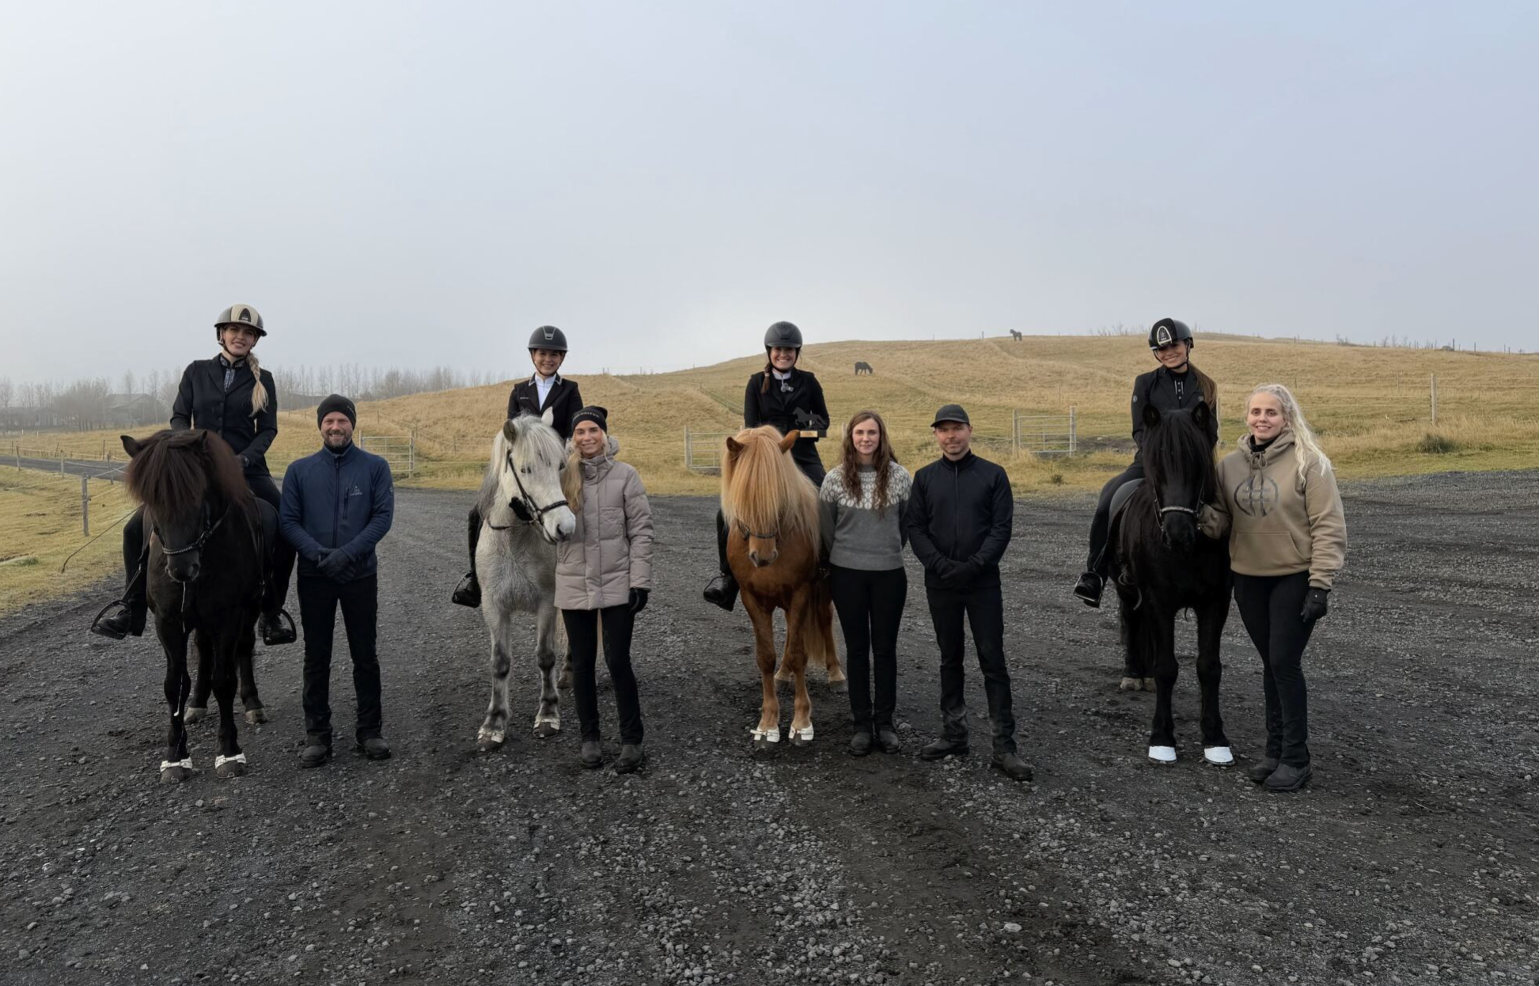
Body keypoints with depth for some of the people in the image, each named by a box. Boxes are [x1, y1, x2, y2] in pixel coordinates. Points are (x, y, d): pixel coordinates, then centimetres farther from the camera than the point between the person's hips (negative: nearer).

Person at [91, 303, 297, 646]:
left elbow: (268, 429, 0)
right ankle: (132, 605, 6)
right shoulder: (196, 371, 7)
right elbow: (179, 417, 4)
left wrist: (243, 459, -16)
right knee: (137, 528, -9)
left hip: (247, 471, -1)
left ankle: (272, 610, 0)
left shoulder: (262, 380, 4)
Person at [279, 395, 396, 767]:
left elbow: (383, 516, -8)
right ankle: (317, 735, 16)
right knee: (316, 658, 7)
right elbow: (289, 521, -1)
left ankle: (370, 731, 15)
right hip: (314, 576, 1)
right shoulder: (300, 470, 5)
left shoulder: (375, 467, 0)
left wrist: (348, 553, -19)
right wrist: (320, 554, -17)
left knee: (365, 655, 5)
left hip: (361, 573, -1)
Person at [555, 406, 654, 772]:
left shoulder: (624, 474, -3)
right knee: (582, 664, 12)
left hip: (617, 584, -3)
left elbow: (641, 530, -4)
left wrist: (640, 581, -9)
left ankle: (631, 741, 12)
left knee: (618, 662, -2)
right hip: (574, 585, 3)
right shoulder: (563, 476, 3)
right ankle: (589, 737, 27)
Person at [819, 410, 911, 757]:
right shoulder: (834, 479, -5)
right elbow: (826, 529, 4)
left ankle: (885, 722, 21)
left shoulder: (899, 477, -4)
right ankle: (862, 723, 19)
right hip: (848, 574, 0)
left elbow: (908, 523, 7)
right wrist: (840, 559, 11)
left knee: (885, 648, 9)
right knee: (857, 649, 9)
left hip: (889, 573, 0)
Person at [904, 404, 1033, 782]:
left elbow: (1002, 528, -6)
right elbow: (914, 527, 1)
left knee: (993, 661, -2)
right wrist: (940, 564, -13)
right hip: (941, 584, 3)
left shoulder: (993, 475, -1)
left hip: (983, 583, -3)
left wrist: (974, 565, -18)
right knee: (950, 659, 13)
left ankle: (1004, 744, 2)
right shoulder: (925, 478, 6)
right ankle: (954, 734, 24)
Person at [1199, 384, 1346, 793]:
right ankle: (1276, 749, 25)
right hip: (1248, 578, 5)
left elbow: (1328, 528, -12)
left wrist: (1320, 584, -17)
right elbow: (1222, 520, 6)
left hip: (1295, 579, -5)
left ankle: (1295, 759, 8)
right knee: (1271, 664, 14)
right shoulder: (1231, 465, 4)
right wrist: (1203, 513, -18)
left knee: (1285, 663, -5)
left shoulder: (1308, 463, -11)